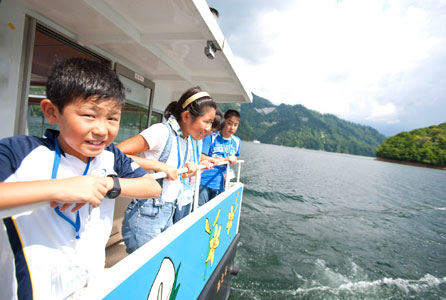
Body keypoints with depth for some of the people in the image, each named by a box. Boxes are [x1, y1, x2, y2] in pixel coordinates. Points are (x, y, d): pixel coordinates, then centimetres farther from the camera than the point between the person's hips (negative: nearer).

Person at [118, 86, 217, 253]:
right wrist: (160, 166, -25)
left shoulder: (185, 139, 7)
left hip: (168, 213, 8)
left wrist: (189, 165, 1)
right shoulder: (162, 132, -18)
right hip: (146, 215, -8)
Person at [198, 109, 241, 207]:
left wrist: (232, 160, -2)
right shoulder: (211, 137, -6)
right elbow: (200, 157, -12)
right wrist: (224, 159, -14)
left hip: (219, 185, 5)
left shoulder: (236, 141, 8)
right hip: (204, 182, -4)